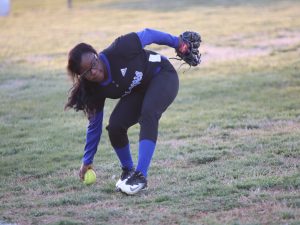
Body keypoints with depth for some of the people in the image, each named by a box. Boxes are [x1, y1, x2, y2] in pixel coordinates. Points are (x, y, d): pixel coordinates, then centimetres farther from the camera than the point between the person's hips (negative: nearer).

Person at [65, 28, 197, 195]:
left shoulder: (118, 52, -34)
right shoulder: (95, 89, -17)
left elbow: (147, 35, -19)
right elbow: (94, 125, -4)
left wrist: (177, 42, -8)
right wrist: (87, 161, 2)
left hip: (162, 75, -5)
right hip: (138, 91, 5)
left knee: (148, 114, -32)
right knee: (115, 127, -15)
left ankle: (140, 176, -34)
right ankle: (128, 170, 12)